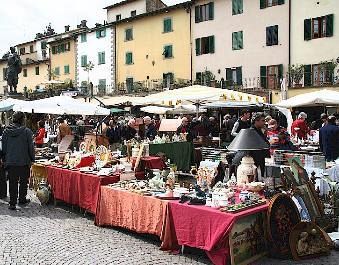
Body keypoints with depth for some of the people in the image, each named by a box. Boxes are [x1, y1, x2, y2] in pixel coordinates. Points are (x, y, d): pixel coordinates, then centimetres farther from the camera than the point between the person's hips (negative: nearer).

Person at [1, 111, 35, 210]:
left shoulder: (6, 131, 2)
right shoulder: (27, 131, -10)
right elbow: (31, 147, -5)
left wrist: (5, 159, 19)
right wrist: (32, 159, 6)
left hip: (10, 161, 3)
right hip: (24, 161, -2)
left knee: (12, 183, 7)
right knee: (23, 181, 15)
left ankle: (12, 203, 5)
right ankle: (22, 199, 26)